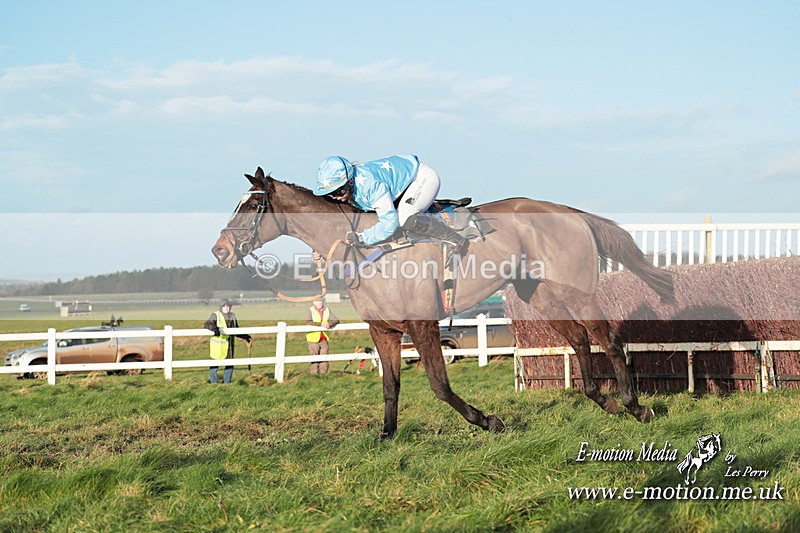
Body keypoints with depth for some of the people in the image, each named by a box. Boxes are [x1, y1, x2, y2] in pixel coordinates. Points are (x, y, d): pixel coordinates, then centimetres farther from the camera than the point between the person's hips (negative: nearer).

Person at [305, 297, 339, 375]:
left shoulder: (327, 310, 10)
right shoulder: (310, 310, -4)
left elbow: (336, 320, 4)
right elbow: (308, 322, -21)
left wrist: (330, 324, -19)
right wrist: (320, 324, -30)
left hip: (324, 338, 4)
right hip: (313, 338, -4)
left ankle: (323, 374, 9)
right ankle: (314, 374, -1)